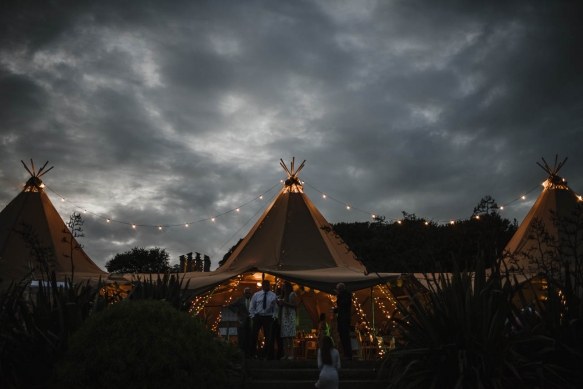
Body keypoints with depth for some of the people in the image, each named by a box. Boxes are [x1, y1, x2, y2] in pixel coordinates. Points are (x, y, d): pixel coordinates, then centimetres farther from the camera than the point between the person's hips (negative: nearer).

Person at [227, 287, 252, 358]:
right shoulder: (240, 300, 1)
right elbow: (229, 306, 1)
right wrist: (236, 311, -4)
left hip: (250, 322, 2)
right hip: (242, 322, -2)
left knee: (249, 339, 4)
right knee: (241, 339, -1)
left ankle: (248, 354, 12)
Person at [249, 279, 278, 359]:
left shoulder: (273, 296, 0)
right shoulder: (256, 295, 1)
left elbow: (275, 308, 4)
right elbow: (251, 307, 8)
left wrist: (273, 317, -4)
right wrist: (253, 316, 1)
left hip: (268, 317, 0)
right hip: (258, 317, 0)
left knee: (268, 336, 5)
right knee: (253, 335, -2)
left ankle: (268, 355, 15)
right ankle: (253, 353, 10)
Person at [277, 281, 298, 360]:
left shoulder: (292, 294, 1)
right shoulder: (283, 295, 22)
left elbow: (295, 305, -8)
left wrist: (285, 303, -11)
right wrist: (279, 303, 7)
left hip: (290, 316, -7)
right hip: (283, 316, 7)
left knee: (290, 336, -12)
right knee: (284, 336, 0)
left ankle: (291, 354, -13)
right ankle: (286, 354, 0)